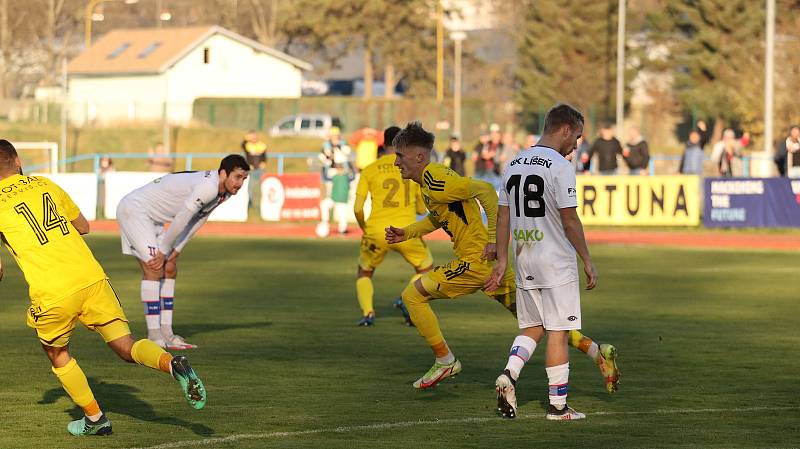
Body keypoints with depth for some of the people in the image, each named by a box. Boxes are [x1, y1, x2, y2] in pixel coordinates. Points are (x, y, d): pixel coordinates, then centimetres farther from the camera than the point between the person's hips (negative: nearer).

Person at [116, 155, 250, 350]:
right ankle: (154, 336, -16)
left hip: (151, 217, 10)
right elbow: (180, 221, -23)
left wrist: (174, 253, 3)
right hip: (134, 209, -10)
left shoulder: (223, 193, 4)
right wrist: (163, 252, -13)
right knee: (154, 269, -15)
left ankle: (166, 334, 10)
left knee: (169, 270, 8)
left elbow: (193, 225, 9)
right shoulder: (207, 187, -28)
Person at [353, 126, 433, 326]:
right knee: (425, 268, 23)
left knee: (364, 273, 23)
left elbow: (357, 208, -1)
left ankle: (367, 312, 1)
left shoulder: (370, 170, 3)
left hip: (376, 232, 0)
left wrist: (364, 228, 17)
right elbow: (421, 209, 11)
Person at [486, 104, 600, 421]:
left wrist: (502, 261, 14)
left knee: (532, 328, 16)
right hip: (556, 263, -7)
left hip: (524, 262, 7)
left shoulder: (514, 165, 9)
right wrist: (587, 261, -7)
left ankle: (509, 375, -7)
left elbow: (503, 217, 10)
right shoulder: (560, 166, -13)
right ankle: (558, 406, 3)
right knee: (558, 332, 0)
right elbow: (569, 220, -14)